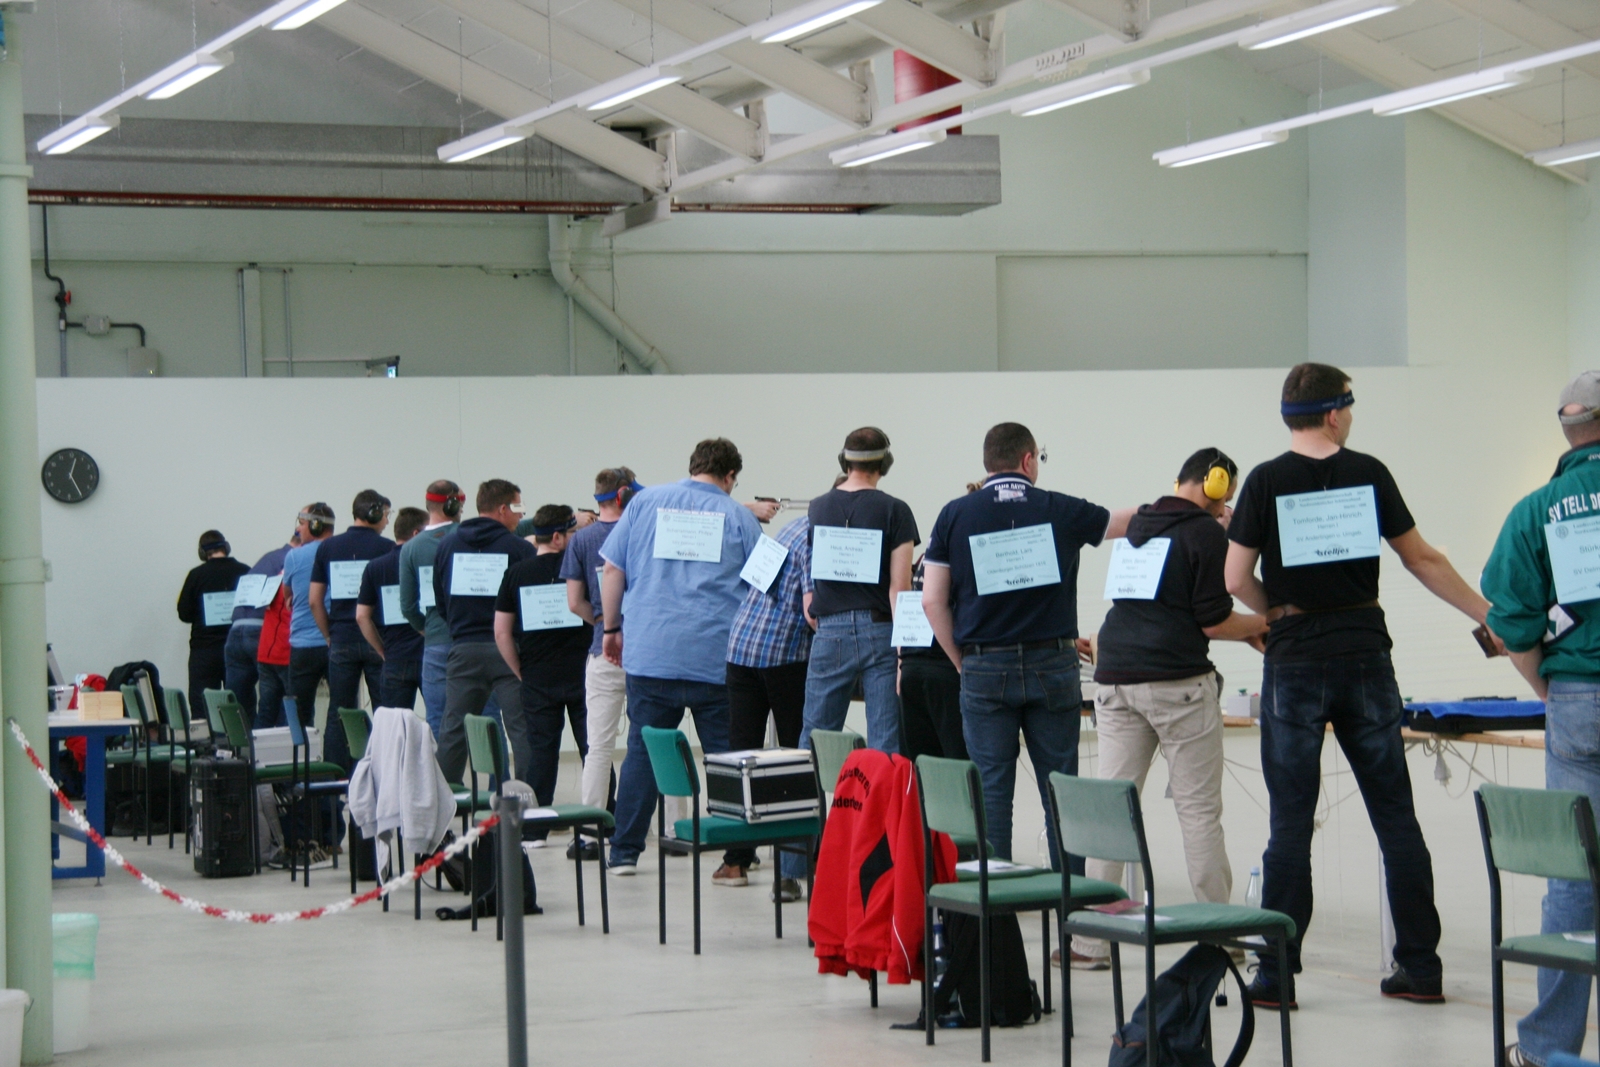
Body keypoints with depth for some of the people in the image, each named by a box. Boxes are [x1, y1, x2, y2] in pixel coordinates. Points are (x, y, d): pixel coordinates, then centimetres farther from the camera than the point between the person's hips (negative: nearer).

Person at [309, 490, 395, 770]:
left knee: (338, 715, 5)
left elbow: (315, 600, 5)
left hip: (341, 639, 3)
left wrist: (330, 636, 13)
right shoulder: (387, 548, -3)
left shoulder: (327, 547, 6)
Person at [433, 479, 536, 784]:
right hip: (508, 651, -4)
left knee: (453, 731, 8)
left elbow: (439, 601, 13)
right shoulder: (519, 548, -6)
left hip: (463, 650, 4)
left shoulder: (447, 545, 8)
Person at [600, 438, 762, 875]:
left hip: (649, 654, 2)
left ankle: (624, 852, 7)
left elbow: (612, 570, 9)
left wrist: (611, 628, 17)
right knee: (727, 759, 4)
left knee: (642, 753, 7)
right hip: (716, 656, -1)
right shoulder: (740, 518, 6)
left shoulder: (645, 503, 10)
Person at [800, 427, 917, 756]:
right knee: (885, 743, -2)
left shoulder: (817, 509, 8)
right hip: (880, 630, -3)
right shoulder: (894, 511, -4)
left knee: (815, 737, 8)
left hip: (830, 631, 3)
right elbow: (899, 587, -9)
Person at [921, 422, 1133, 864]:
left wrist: (961, 661, 10)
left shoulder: (955, 514, 1)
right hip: (1052, 664, 0)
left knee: (991, 792, 3)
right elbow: (1126, 522, 19)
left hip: (984, 669, 0)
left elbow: (932, 600, 0)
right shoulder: (1061, 510, 2)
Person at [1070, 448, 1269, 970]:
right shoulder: (1206, 532, -5)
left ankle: (1090, 941, 3)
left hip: (1116, 680, 6)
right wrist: (1265, 626, 8)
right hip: (1177, 682, -6)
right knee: (1199, 809, 1)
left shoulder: (1136, 526, 17)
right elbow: (1213, 621, -9)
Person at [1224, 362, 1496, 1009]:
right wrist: (1486, 613, 17)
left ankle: (1278, 975, 2)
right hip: (1365, 658, 2)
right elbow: (1422, 560, 7)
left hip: (1295, 664, -2)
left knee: (1291, 824, 2)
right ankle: (1421, 968, 11)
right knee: (1396, 816, 8)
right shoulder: (1369, 474, 0)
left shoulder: (1266, 482, -6)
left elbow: (1237, 579, -7)